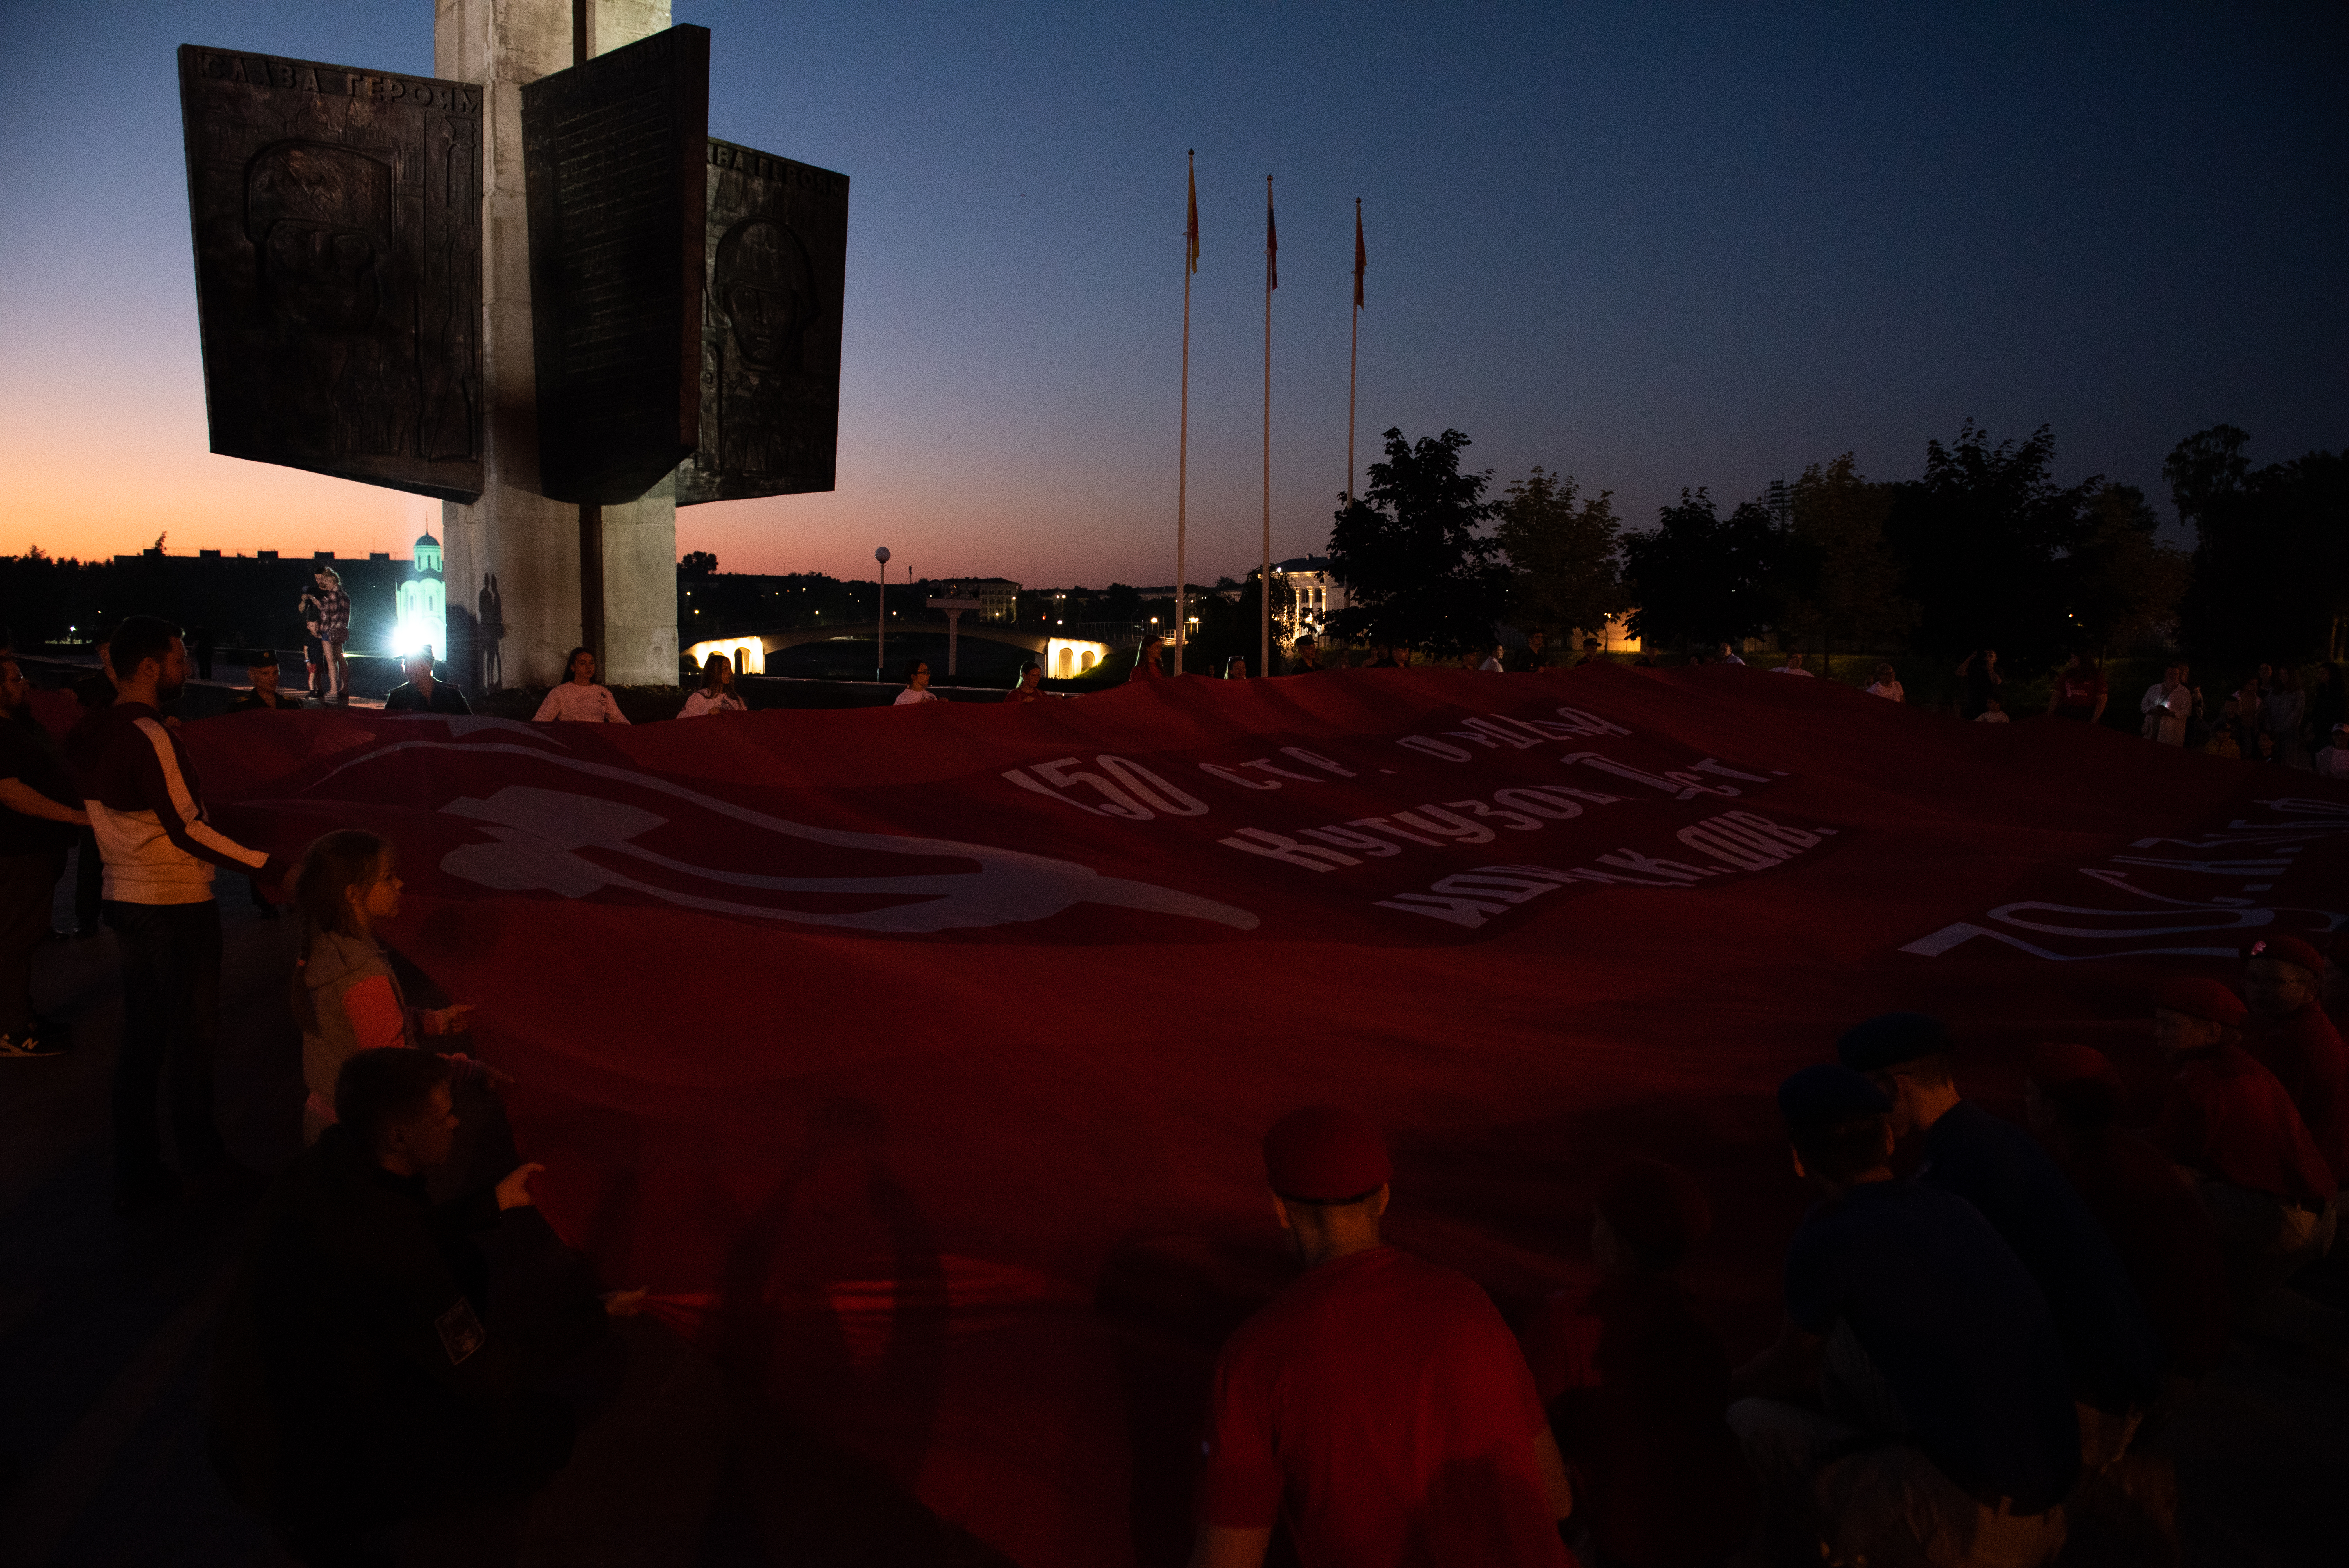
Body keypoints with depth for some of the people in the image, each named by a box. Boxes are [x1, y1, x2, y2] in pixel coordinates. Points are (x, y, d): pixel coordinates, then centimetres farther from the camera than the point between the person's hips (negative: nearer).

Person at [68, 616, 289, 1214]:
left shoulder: (91, 734, 8)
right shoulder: (149, 734, -19)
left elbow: (118, 817, 15)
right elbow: (185, 828, -21)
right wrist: (260, 864, -17)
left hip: (124, 900, 8)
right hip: (177, 904, -8)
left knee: (141, 1037, 13)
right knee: (192, 1034, 9)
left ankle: (136, 1176, 18)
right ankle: (198, 1151, 25)